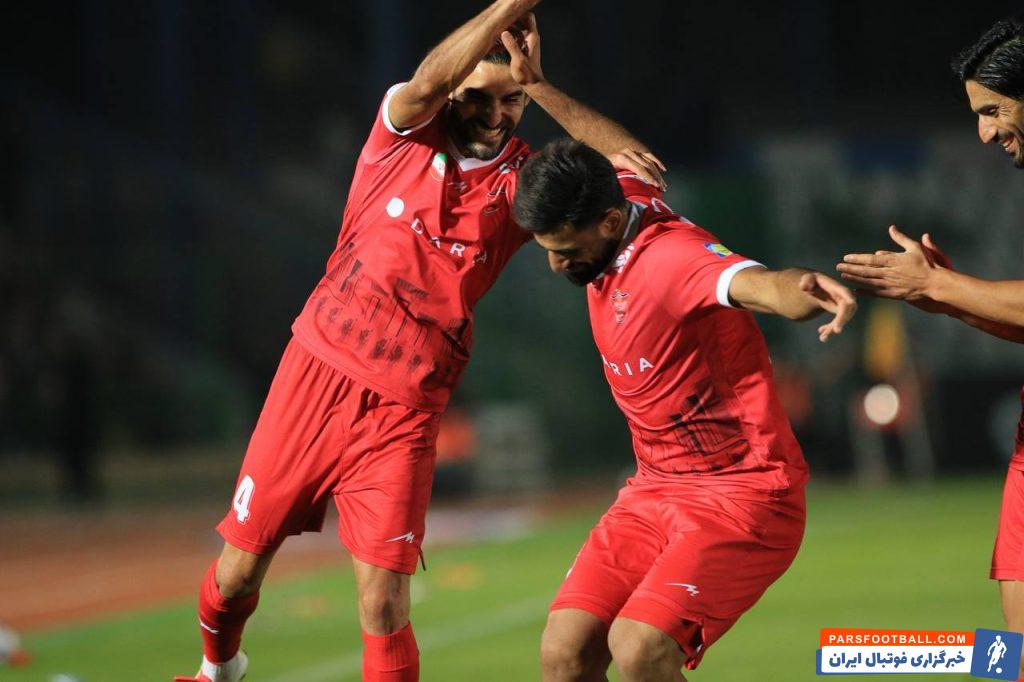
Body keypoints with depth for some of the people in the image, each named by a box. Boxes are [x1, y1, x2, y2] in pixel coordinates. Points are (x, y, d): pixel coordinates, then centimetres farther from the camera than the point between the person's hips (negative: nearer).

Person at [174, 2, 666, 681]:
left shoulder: (525, 183, -1)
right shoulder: (406, 133, -2)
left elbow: (639, 166, -14)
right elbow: (429, 79, -25)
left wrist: (534, 84, -22)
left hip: (405, 410, 0)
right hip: (319, 369, 0)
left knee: (385, 608, -11)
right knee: (239, 572, 9)